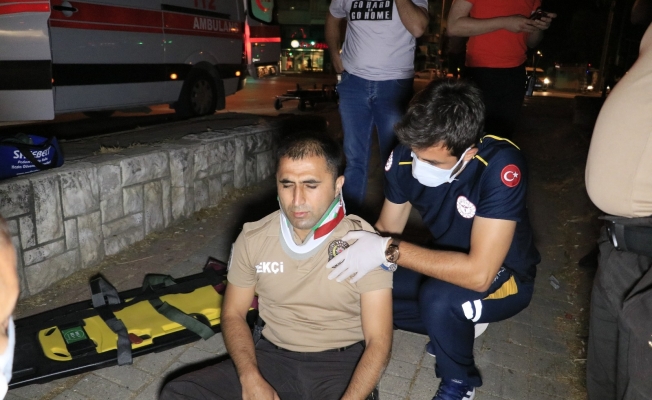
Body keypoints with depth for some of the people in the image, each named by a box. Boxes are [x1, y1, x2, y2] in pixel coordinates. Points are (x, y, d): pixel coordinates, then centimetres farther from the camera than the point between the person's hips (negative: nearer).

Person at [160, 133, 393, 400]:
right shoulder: (253, 238, -4)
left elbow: (378, 341, -11)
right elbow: (233, 314, 5)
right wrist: (251, 378, -12)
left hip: (342, 363, -3)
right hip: (274, 358, 3)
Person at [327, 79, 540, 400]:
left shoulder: (500, 166, -33)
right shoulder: (405, 157, -19)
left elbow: (479, 274, -38)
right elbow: (386, 229, -5)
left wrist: (390, 251, -39)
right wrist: (358, 252, -23)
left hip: (504, 275, -5)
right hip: (450, 265, 5)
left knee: (439, 298, -35)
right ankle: (457, 327, 10)